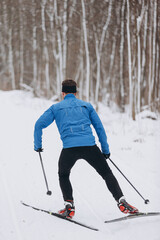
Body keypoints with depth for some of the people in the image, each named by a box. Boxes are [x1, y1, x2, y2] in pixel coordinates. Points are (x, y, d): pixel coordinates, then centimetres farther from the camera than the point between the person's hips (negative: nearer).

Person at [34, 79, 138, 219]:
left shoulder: (56, 108, 19)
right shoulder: (87, 106, 22)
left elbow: (39, 125, 13)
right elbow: (99, 127, 19)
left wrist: (37, 145, 24)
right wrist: (106, 149, 25)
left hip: (69, 147, -1)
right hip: (90, 146, 1)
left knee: (63, 176, 25)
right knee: (107, 173, 13)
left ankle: (69, 206, 11)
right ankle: (122, 202, -2)